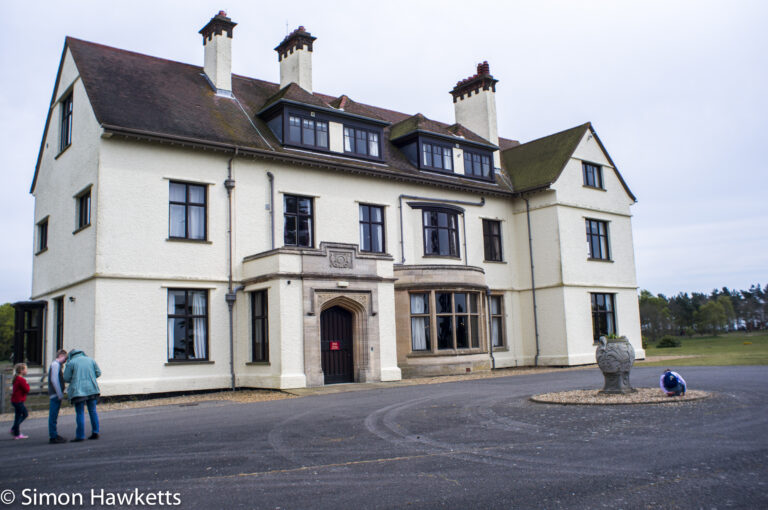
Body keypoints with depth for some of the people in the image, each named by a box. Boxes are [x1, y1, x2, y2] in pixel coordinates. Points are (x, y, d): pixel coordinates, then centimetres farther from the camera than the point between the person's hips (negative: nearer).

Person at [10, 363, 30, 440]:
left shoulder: (16, 379, 12)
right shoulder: (21, 380, -20)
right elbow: (27, 389, -19)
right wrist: (27, 384, -5)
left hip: (16, 400, 10)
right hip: (18, 401, -10)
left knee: (25, 414, 18)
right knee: (18, 416, -1)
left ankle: (14, 429, 19)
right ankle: (17, 434, 7)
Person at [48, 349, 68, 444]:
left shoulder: (57, 365, 21)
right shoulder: (55, 364, -10)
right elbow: (54, 380, -19)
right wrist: (60, 394, -19)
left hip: (56, 395, 10)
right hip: (55, 394, -10)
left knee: (54, 416, 14)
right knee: (53, 416, -7)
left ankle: (54, 435, 21)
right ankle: (53, 437, -6)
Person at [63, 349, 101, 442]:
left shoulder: (71, 362, -1)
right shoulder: (90, 360, 10)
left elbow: (66, 378, -1)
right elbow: (98, 373, 12)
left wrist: (74, 378, 18)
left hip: (78, 391, -4)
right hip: (92, 389, 4)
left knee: (80, 413, -1)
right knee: (93, 411, 11)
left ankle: (80, 436, 0)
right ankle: (95, 432, 13)